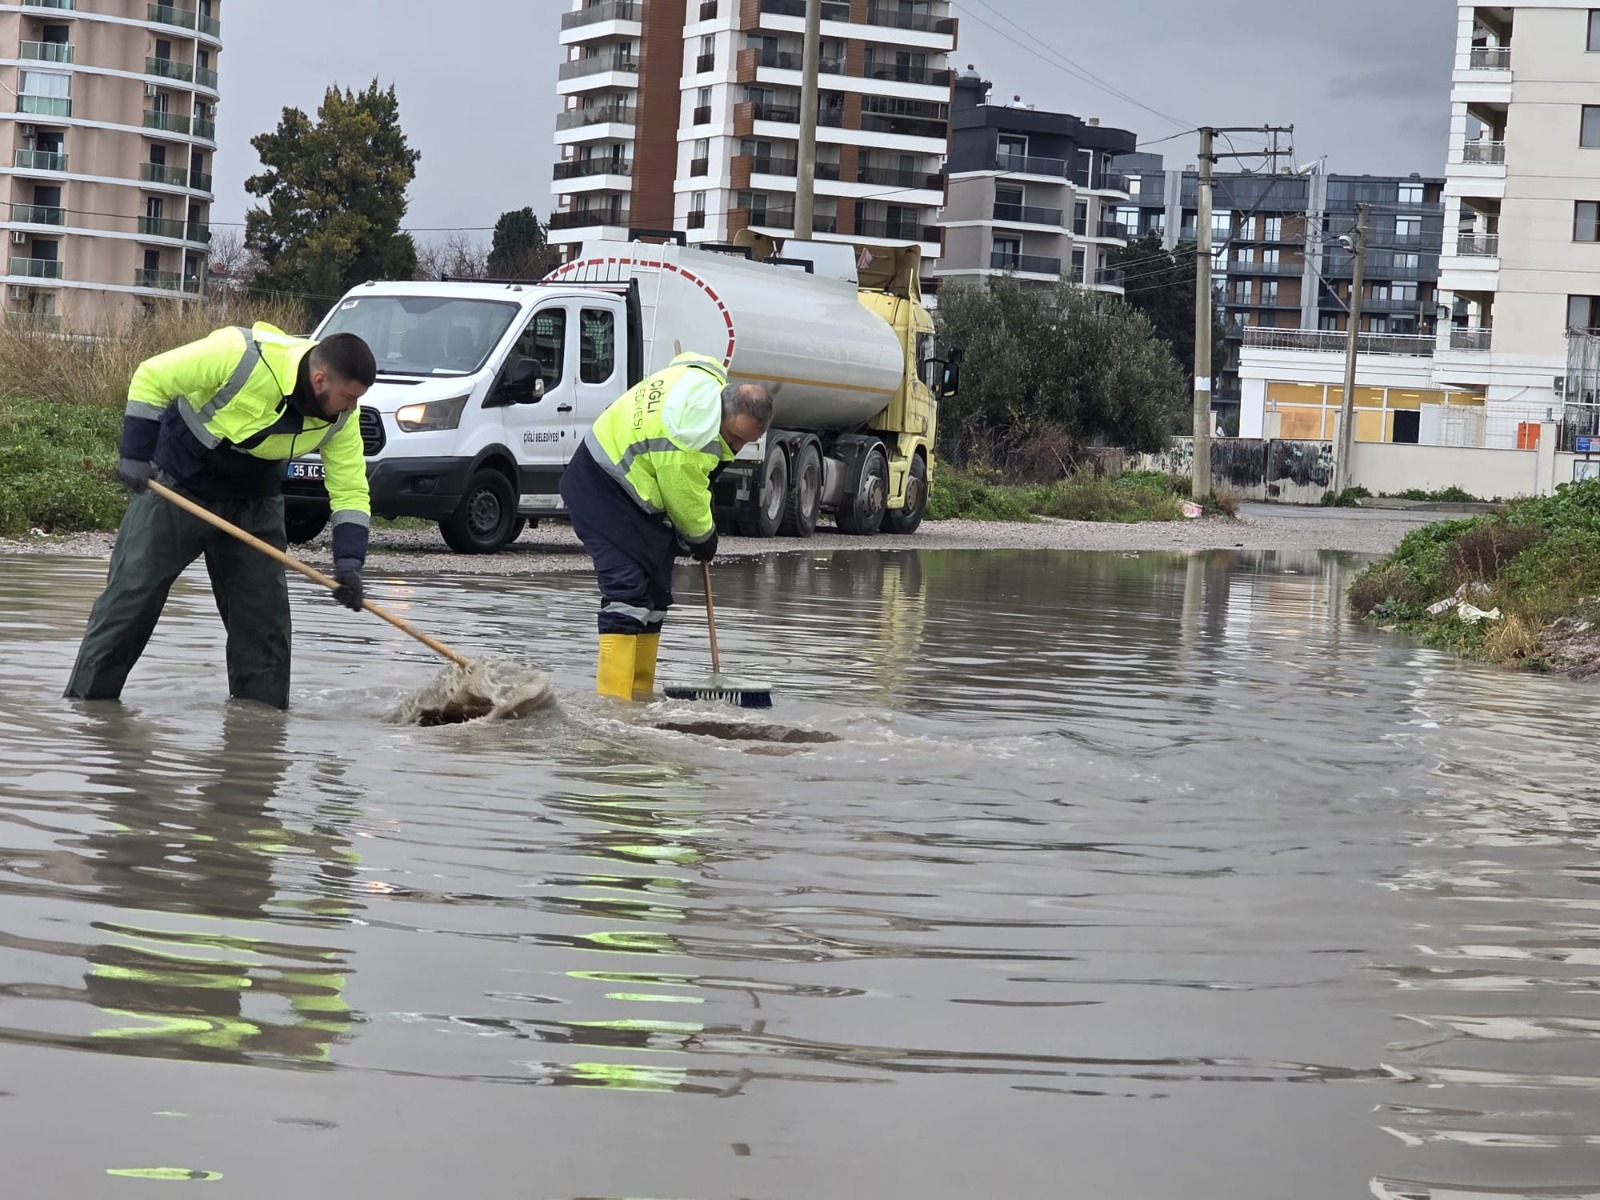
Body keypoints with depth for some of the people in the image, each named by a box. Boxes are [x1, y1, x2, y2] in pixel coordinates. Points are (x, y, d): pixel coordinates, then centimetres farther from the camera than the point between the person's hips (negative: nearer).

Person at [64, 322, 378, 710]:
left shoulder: (339, 416, -17)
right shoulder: (241, 355, -33)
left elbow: (350, 490, -12)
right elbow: (151, 378, -23)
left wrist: (349, 563, -25)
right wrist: (136, 457, -22)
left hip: (253, 503, 4)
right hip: (176, 485, -4)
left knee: (264, 611, -1)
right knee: (131, 595, -2)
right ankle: (85, 700, 6)